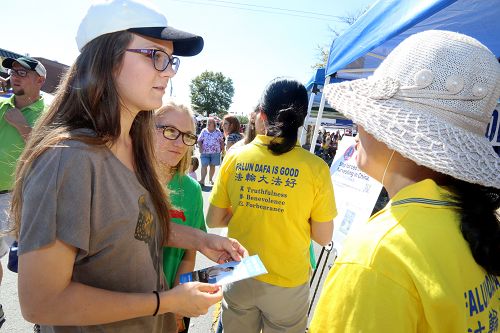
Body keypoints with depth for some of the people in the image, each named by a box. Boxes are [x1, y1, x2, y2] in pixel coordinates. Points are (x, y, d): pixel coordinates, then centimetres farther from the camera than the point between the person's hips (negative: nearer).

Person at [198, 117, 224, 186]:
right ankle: (202, 180, -11)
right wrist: (200, 147, -8)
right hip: (205, 152, -1)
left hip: (215, 152, 1)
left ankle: (210, 179, 21)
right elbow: (199, 140, 6)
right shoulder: (204, 131, 5)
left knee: (212, 166, 8)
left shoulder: (218, 132, 5)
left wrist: (222, 149, 3)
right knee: (204, 165, -10)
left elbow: (221, 141, 11)